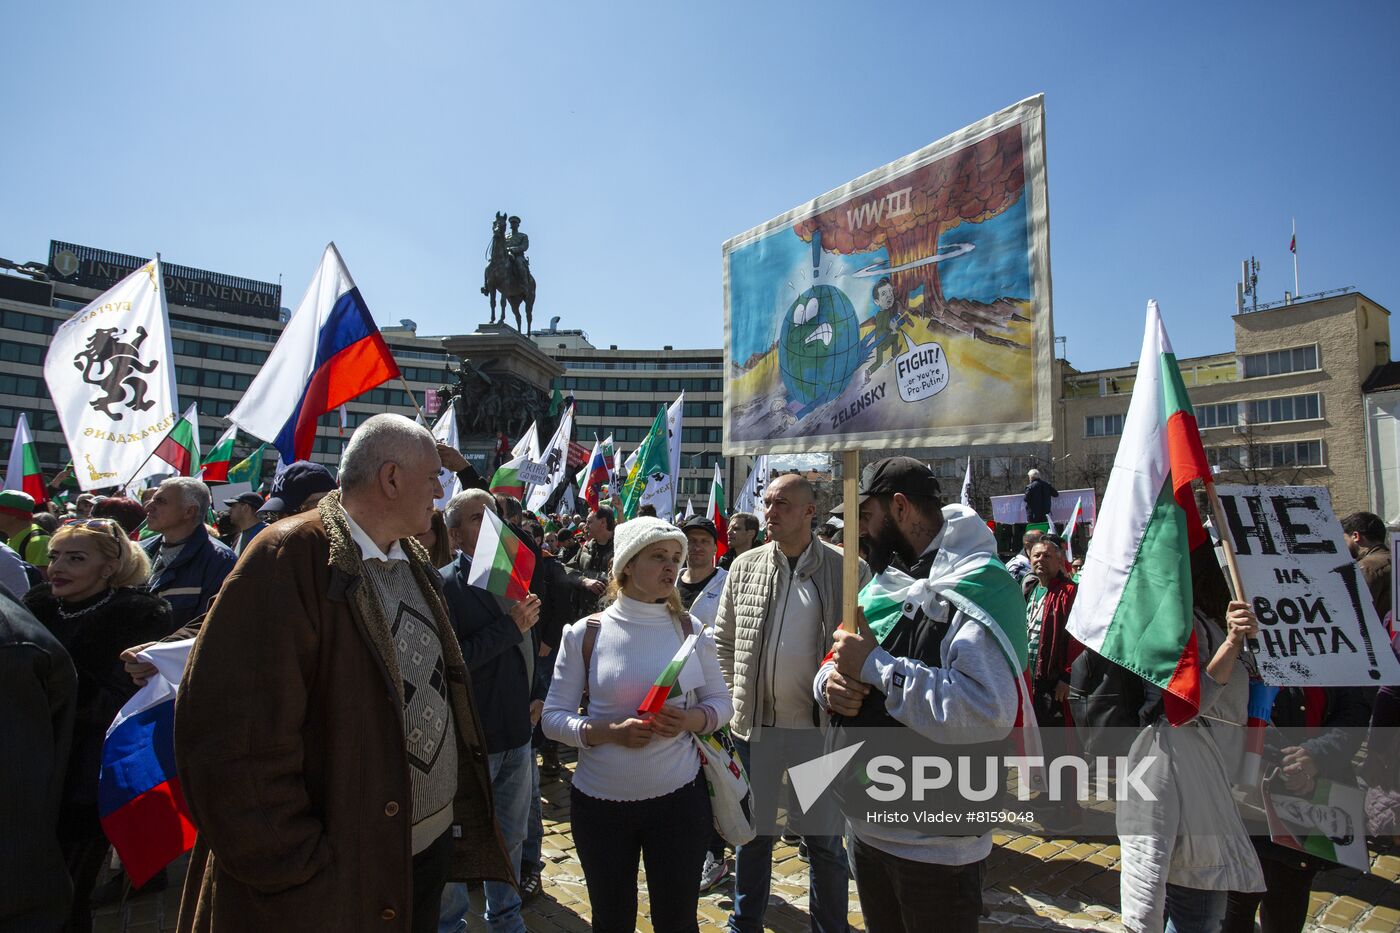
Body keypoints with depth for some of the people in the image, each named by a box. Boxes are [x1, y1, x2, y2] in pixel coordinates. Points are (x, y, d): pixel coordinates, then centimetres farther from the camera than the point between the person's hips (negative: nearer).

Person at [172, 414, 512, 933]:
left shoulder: (415, 564, 6)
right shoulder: (290, 558, -19)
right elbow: (236, 733, -23)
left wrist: (461, 812, 10)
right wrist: (300, 869, -18)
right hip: (340, 873, -7)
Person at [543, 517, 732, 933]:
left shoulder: (689, 630, -3)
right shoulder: (585, 634, -8)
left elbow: (722, 702, 4)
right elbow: (553, 717, -6)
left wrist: (689, 720, -17)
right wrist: (611, 732, -23)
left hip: (678, 797, 1)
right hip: (600, 802, 0)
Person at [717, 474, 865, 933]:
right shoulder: (745, 566, 2)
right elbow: (723, 640, 9)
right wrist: (733, 699, 3)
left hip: (819, 727, -2)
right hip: (753, 723, 3)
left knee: (824, 842, 14)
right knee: (753, 834, 19)